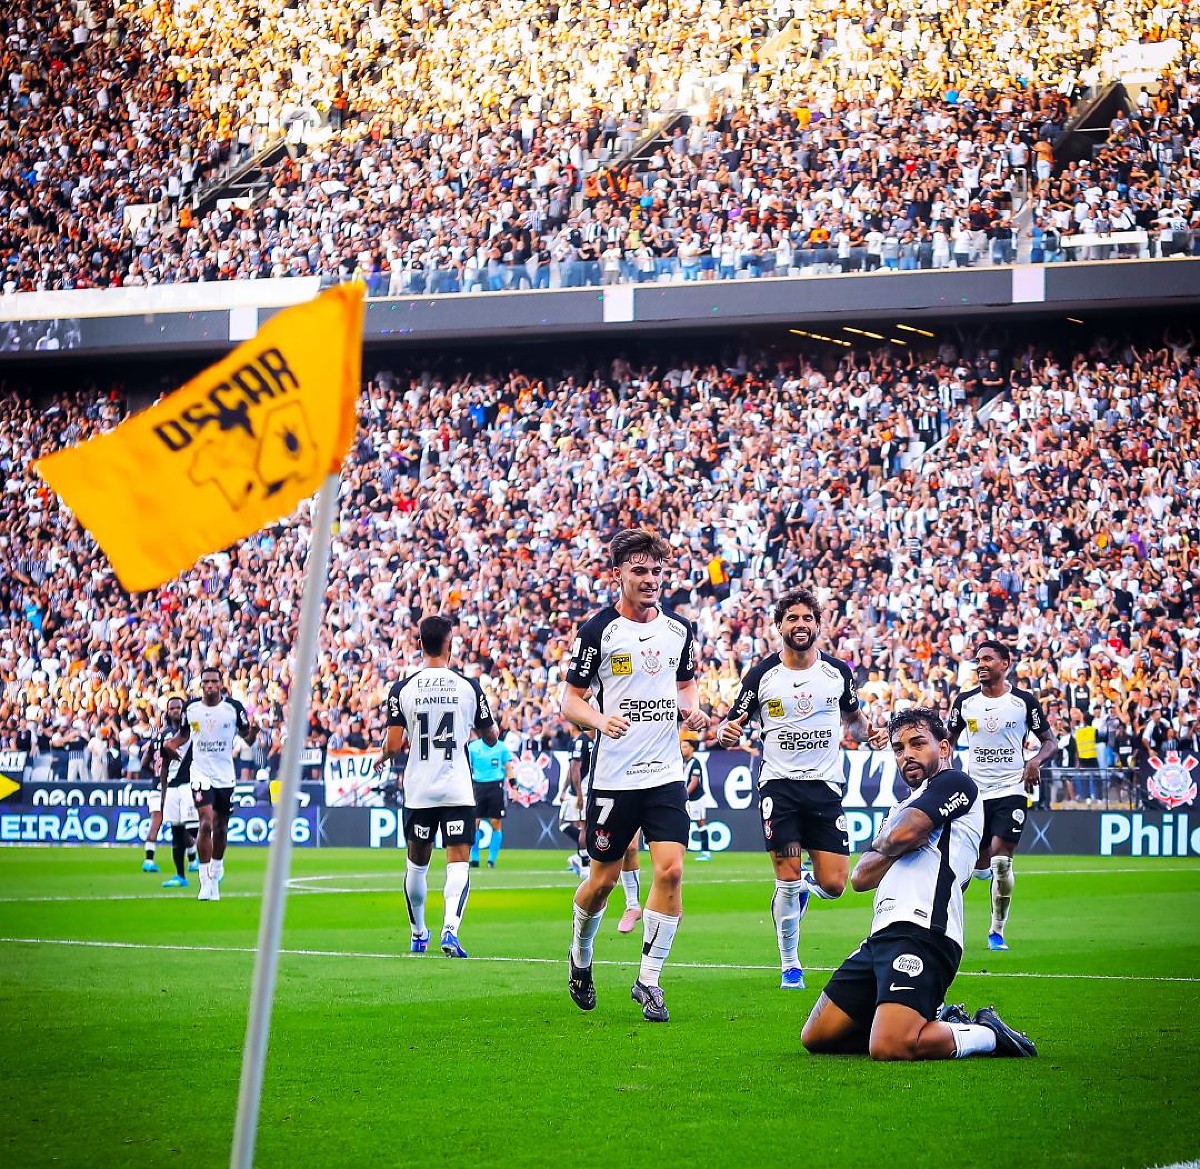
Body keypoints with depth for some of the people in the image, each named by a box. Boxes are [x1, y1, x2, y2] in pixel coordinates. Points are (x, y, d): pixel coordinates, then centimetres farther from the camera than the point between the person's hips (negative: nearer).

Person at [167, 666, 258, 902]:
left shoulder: (233, 708, -5)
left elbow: (247, 738, 2)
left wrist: (252, 733, -21)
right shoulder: (191, 708, 0)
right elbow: (184, 734, 17)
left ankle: (216, 870, 37)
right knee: (206, 822, -16)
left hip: (225, 776, 1)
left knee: (221, 827, 11)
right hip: (201, 774, -1)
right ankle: (206, 882, -13)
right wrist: (171, 744, -3)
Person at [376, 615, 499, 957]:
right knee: (459, 862, -4)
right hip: (458, 789, -2)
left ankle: (418, 934, 31)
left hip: (418, 790, 2)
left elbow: (393, 746, -6)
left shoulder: (402, 689, -4)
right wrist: (494, 727, 30)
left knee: (417, 863, 17)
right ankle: (451, 929, -25)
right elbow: (491, 738, 8)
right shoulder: (469, 687, -4)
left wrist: (381, 758, 17)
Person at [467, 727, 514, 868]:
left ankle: (492, 859, 5)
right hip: (478, 786, 0)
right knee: (474, 821, -4)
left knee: (496, 822, -3)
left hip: (496, 786, 0)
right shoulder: (473, 747, 5)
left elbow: (508, 767, 11)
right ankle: (474, 859, 5)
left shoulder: (501, 747, 6)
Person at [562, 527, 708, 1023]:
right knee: (603, 879, 7)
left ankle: (648, 981, 0)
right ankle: (580, 955, 36)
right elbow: (570, 701, -3)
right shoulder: (597, 631, -6)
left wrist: (692, 708, 0)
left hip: (665, 773, 3)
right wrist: (600, 719, -23)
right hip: (613, 774, -3)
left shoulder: (678, 629, 7)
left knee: (671, 869, -10)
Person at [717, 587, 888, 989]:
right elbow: (733, 723, 5)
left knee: (833, 886, -5)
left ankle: (806, 884, 33)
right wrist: (727, 733, -19)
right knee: (787, 882, -7)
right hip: (779, 785, -2)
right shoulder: (762, 675, -1)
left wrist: (868, 733, 0)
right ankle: (790, 966, 9)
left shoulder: (838, 672, 4)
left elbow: (853, 716, 21)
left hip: (826, 785, 2)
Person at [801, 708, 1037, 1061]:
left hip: (921, 935, -10)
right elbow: (860, 877, 19)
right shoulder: (903, 807, 31)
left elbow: (901, 833, -12)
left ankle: (987, 1035, -3)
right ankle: (938, 1023, 13)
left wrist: (884, 841, 11)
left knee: (889, 1048, -28)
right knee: (816, 1038, 8)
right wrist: (899, 846, 2)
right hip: (883, 936, 10)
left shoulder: (954, 782, 4)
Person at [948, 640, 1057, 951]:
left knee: (1000, 858, -15)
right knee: (980, 868, 1)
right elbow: (948, 740, 17)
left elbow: (1050, 741, 4)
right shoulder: (964, 701, 5)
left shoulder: (1024, 702, -2)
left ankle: (997, 931, -2)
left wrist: (1036, 760, -16)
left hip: (1011, 790, -3)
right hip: (975, 792, 3)